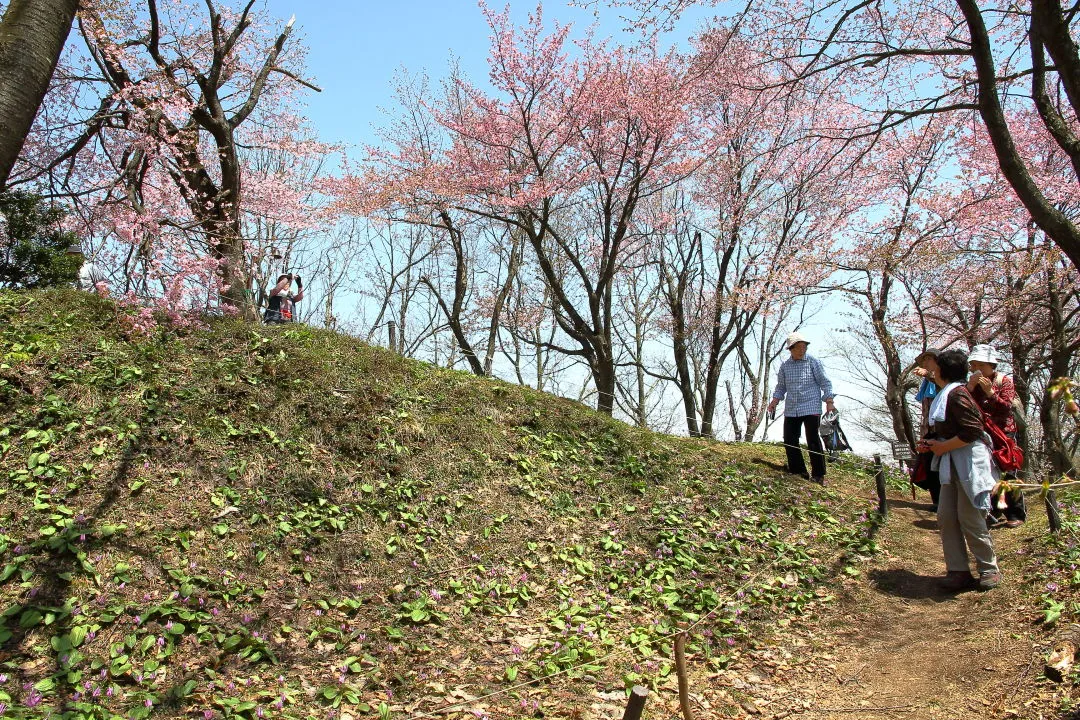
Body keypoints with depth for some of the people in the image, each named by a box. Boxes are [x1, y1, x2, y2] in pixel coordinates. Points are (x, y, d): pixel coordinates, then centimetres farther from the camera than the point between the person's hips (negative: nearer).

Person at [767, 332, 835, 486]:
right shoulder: (784, 366, 9)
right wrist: (775, 400, 1)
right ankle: (797, 472, 15)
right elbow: (781, 387, 17)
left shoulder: (813, 362, -1)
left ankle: (818, 475, 3)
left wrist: (829, 402, -8)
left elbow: (825, 383, 2)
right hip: (791, 410, 4)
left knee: (813, 441, -7)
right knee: (790, 441, 2)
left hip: (811, 408, -4)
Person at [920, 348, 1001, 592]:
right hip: (951, 465, 10)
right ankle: (958, 571, 11)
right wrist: (932, 443, 7)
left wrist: (942, 447, -16)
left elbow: (972, 431, -23)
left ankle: (989, 569, 16)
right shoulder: (945, 394, 15)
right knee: (946, 517, 5)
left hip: (969, 462, -10)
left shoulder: (957, 394, -16)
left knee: (970, 519, -2)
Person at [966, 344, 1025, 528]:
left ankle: (1017, 514, 5)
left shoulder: (1004, 381, -5)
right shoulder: (973, 383, 8)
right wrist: (970, 388, -15)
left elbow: (1007, 407, -15)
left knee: (1007, 473, -5)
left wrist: (990, 392, -25)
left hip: (1004, 432, -5)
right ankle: (995, 512, 18)